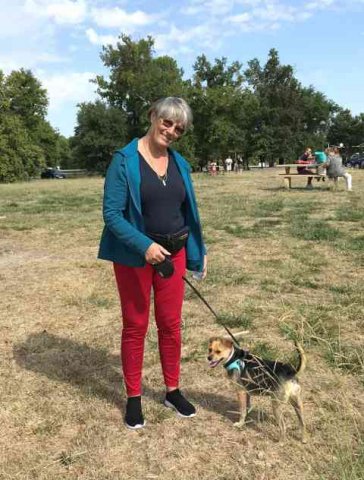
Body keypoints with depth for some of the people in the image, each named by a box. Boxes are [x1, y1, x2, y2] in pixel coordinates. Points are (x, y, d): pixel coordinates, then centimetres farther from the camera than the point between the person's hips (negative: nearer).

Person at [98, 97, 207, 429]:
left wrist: (199, 251, 11)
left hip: (173, 252, 4)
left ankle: (173, 391, 30)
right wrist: (145, 245, -26)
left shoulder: (180, 163, 4)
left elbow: (189, 211, 12)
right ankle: (133, 397, 25)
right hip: (134, 255, -4)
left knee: (171, 323, 12)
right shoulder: (125, 160, -12)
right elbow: (111, 213, -17)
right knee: (136, 326, 8)